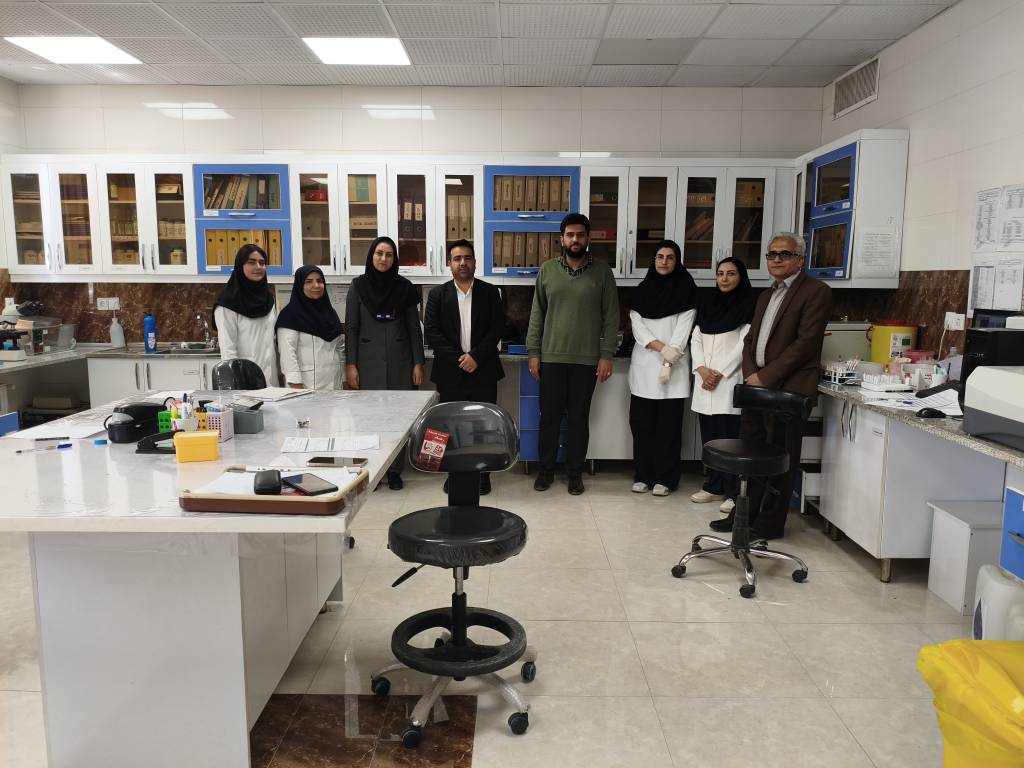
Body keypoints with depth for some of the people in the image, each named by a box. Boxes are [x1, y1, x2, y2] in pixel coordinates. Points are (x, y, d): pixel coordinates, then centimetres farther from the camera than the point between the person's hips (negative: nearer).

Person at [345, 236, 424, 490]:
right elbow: (351, 328, 2)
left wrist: (418, 363, 0)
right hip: (369, 362, -1)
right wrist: (350, 365, -4)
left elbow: (414, 328, 5)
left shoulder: (404, 287, 5)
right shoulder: (358, 286, 2)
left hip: (399, 361, 1)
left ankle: (395, 469, 11)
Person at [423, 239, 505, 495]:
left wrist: (476, 356, -12)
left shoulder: (490, 292, 5)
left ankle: (482, 474, 13)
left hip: (483, 370, 0)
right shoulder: (437, 294, 4)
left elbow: (497, 328, -1)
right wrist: (457, 358, -11)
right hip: (450, 371, 0)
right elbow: (431, 332, -3)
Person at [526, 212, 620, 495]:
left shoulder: (602, 272, 1)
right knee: (549, 416, 7)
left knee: (579, 417, 8)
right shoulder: (548, 270, 4)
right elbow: (537, 313, 5)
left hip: (587, 359, -1)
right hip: (551, 357, 1)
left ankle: (575, 472, 21)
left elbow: (611, 316, 1)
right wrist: (533, 352, 0)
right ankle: (546, 469, 22)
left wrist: (607, 354, -6)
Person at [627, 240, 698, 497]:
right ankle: (642, 475, 11)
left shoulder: (686, 289, 2)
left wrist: (670, 361, -13)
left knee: (669, 423, -2)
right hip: (644, 363, 3)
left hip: (674, 366, -3)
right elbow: (636, 323, 2)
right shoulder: (642, 289, 11)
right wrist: (660, 347, -11)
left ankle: (664, 479, 5)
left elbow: (684, 328, -5)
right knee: (641, 422, 2)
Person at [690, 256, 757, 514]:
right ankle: (713, 486, 18)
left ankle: (733, 493, 0)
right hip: (704, 379, 6)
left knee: (730, 439, -6)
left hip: (731, 380, -5)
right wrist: (702, 369, -5)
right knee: (709, 437, 8)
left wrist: (720, 373, -13)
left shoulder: (749, 303, -2)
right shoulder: (708, 303, 16)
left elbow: (745, 344, -9)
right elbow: (695, 340, 11)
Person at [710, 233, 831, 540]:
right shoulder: (766, 295, 19)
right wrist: (750, 374, -1)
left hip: (788, 390, -8)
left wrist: (765, 377, -16)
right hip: (757, 387, 8)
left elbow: (805, 343, -15)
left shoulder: (816, 292, -6)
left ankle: (770, 523, 14)